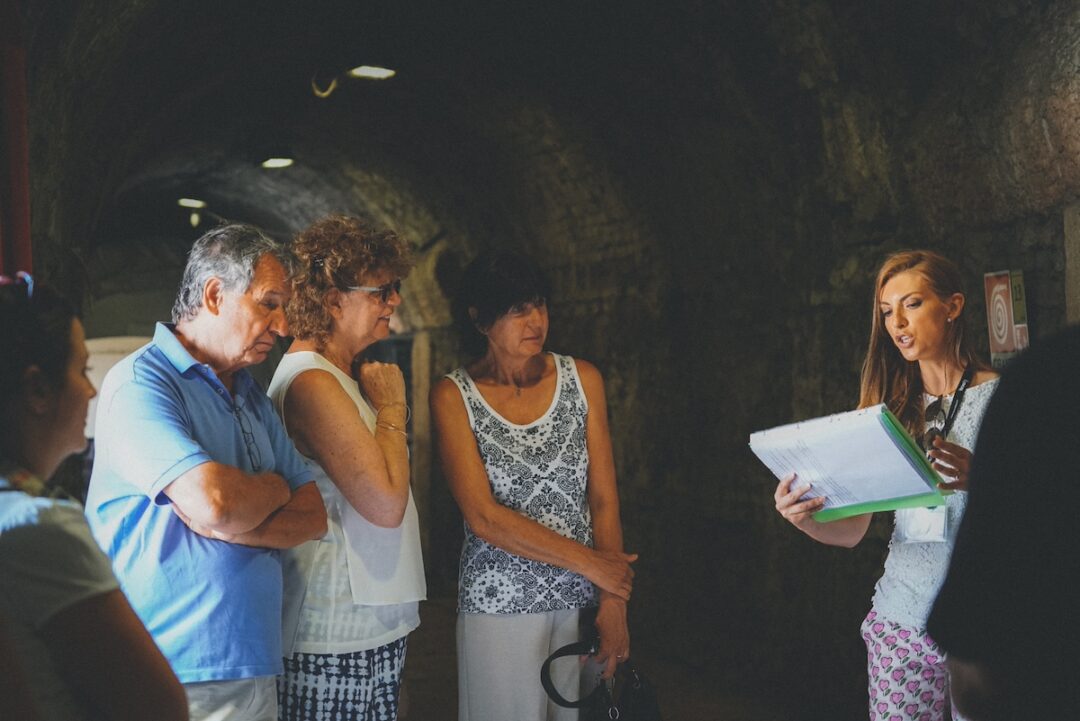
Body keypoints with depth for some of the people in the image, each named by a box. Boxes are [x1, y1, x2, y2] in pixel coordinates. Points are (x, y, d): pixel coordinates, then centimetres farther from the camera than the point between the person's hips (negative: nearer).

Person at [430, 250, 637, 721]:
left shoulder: (583, 380, 3)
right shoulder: (453, 397, -5)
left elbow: (604, 500, 1)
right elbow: (483, 517, -12)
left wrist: (613, 603, -8)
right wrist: (591, 562, -12)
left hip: (583, 598, 2)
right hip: (500, 600, -2)